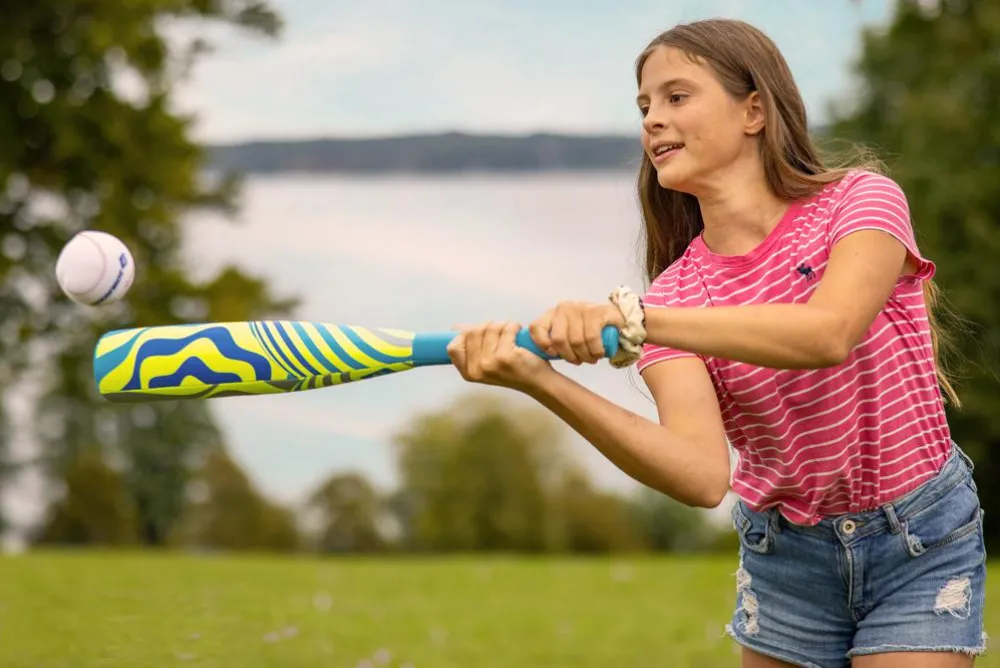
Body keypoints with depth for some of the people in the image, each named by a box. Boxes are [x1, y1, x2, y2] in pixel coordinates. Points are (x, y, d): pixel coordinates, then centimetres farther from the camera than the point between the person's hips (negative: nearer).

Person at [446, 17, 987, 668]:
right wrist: (542, 381, -37)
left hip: (921, 545, -3)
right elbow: (703, 475, -25)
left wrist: (632, 318, -40)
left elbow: (828, 333, -34)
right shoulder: (674, 294, -6)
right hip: (786, 557, 3)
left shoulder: (863, 198, -12)